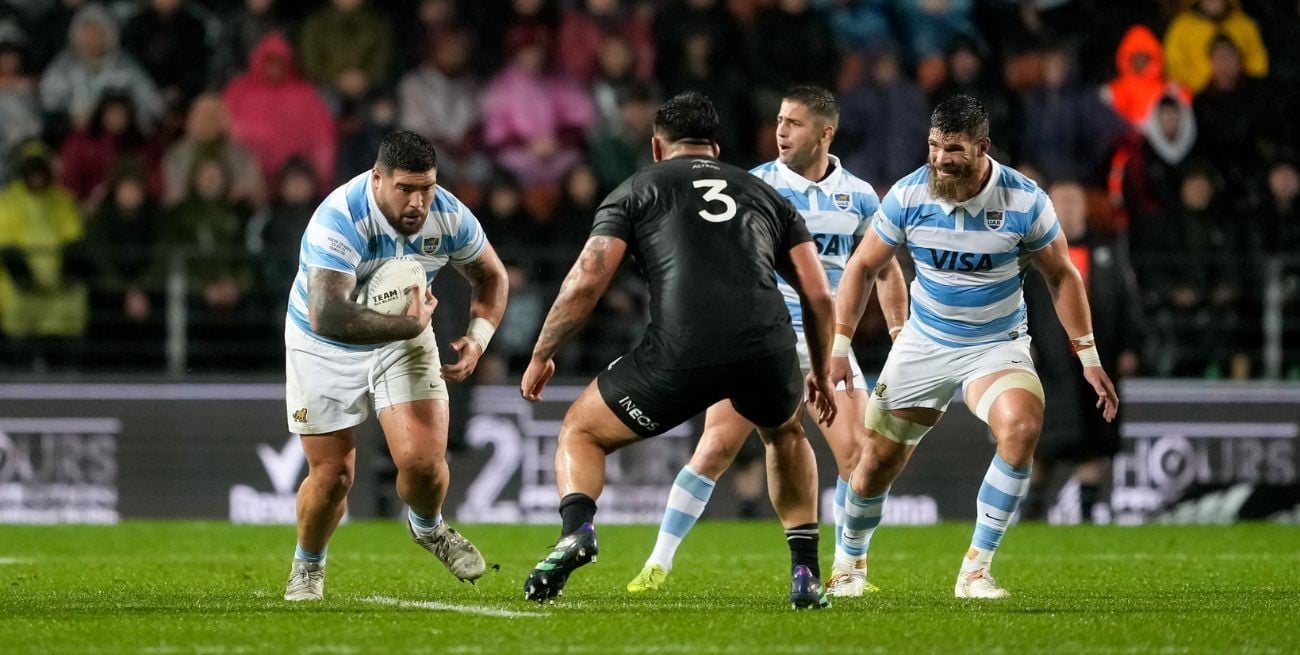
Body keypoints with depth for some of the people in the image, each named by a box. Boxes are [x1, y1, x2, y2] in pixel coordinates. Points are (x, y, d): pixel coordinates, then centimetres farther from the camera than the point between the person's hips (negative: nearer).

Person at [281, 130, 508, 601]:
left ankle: (428, 527, 23)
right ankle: (307, 566, 29)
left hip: (405, 338, 3)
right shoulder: (339, 221, -35)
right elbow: (326, 315, -46)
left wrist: (479, 337, -14)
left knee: (422, 460, -14)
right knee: (332, 475, -2)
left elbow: (490, 276, 3)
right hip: (325, 350, -3)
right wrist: (410, 324, -39)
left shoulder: (448, 215, -18)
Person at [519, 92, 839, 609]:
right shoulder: (764, 194, 28)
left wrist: (541, 355, 20)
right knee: (787, 434, 37)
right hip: (767, 349, 3)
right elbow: (819, 295, 22)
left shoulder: (638, 189, 20)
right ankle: (806, 575, 26)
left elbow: (586, 280, 8)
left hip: (681, 353, -3)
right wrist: (821, 376, 36)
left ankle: (576, 529, -10)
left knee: (580, 432, 20)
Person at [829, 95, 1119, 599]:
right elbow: (863, 267, 0)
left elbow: (1061, 276, -2)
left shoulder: (1024, 201, -16)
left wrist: (1088, 357, -3)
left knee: (1022, 427, -31)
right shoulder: (908, 196, -13)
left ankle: (975, 570, -22)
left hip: (996, 345, -2)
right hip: (923, 344, 2)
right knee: (877, 463, 3)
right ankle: (849, 564, 34)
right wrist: (838, 346, -6)